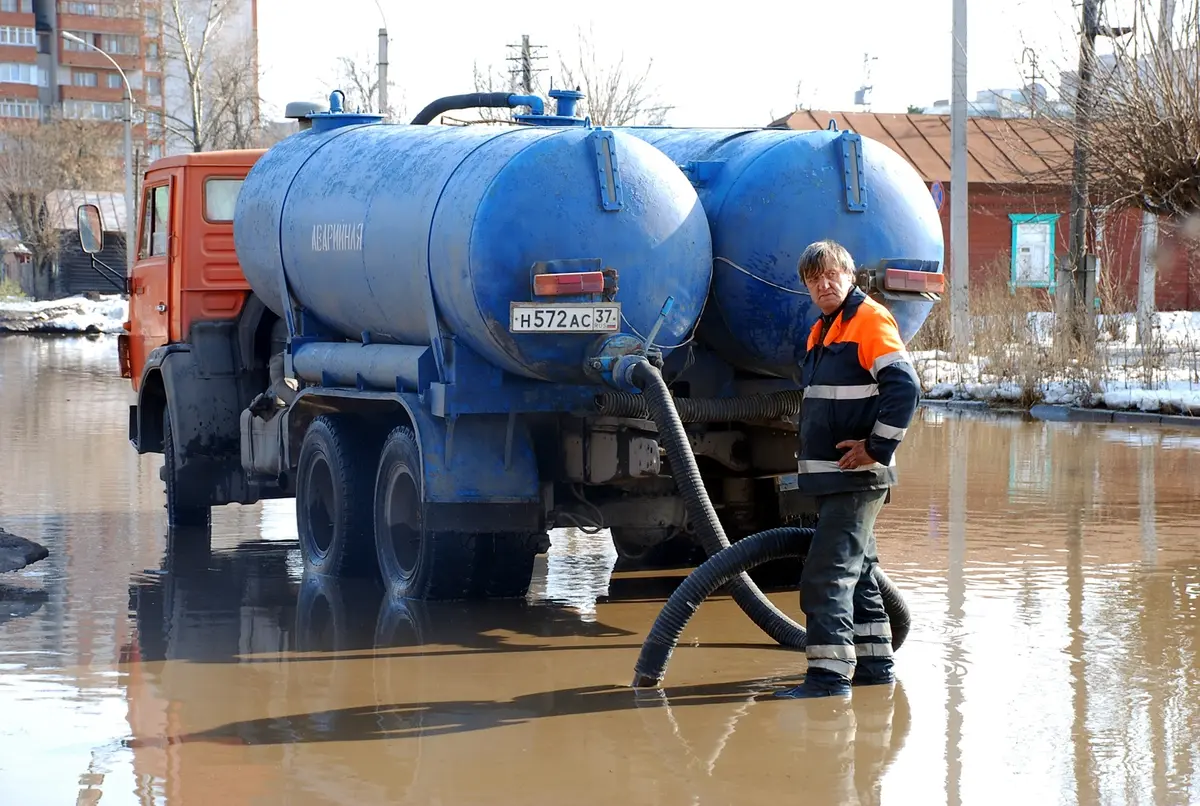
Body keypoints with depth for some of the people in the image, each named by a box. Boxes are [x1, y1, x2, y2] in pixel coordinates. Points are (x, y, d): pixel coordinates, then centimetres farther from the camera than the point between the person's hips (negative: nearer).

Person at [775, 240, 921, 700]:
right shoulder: (822, 331, 17)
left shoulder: (870, 320, -12)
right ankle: (874, 665, 24)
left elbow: (905, 388, -21)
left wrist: (876, 448, -18)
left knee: (827, 575, -13)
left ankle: (829, 674, -13)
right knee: (858, 572, 15)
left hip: (857, 477, -10)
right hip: (831, 479, 10)